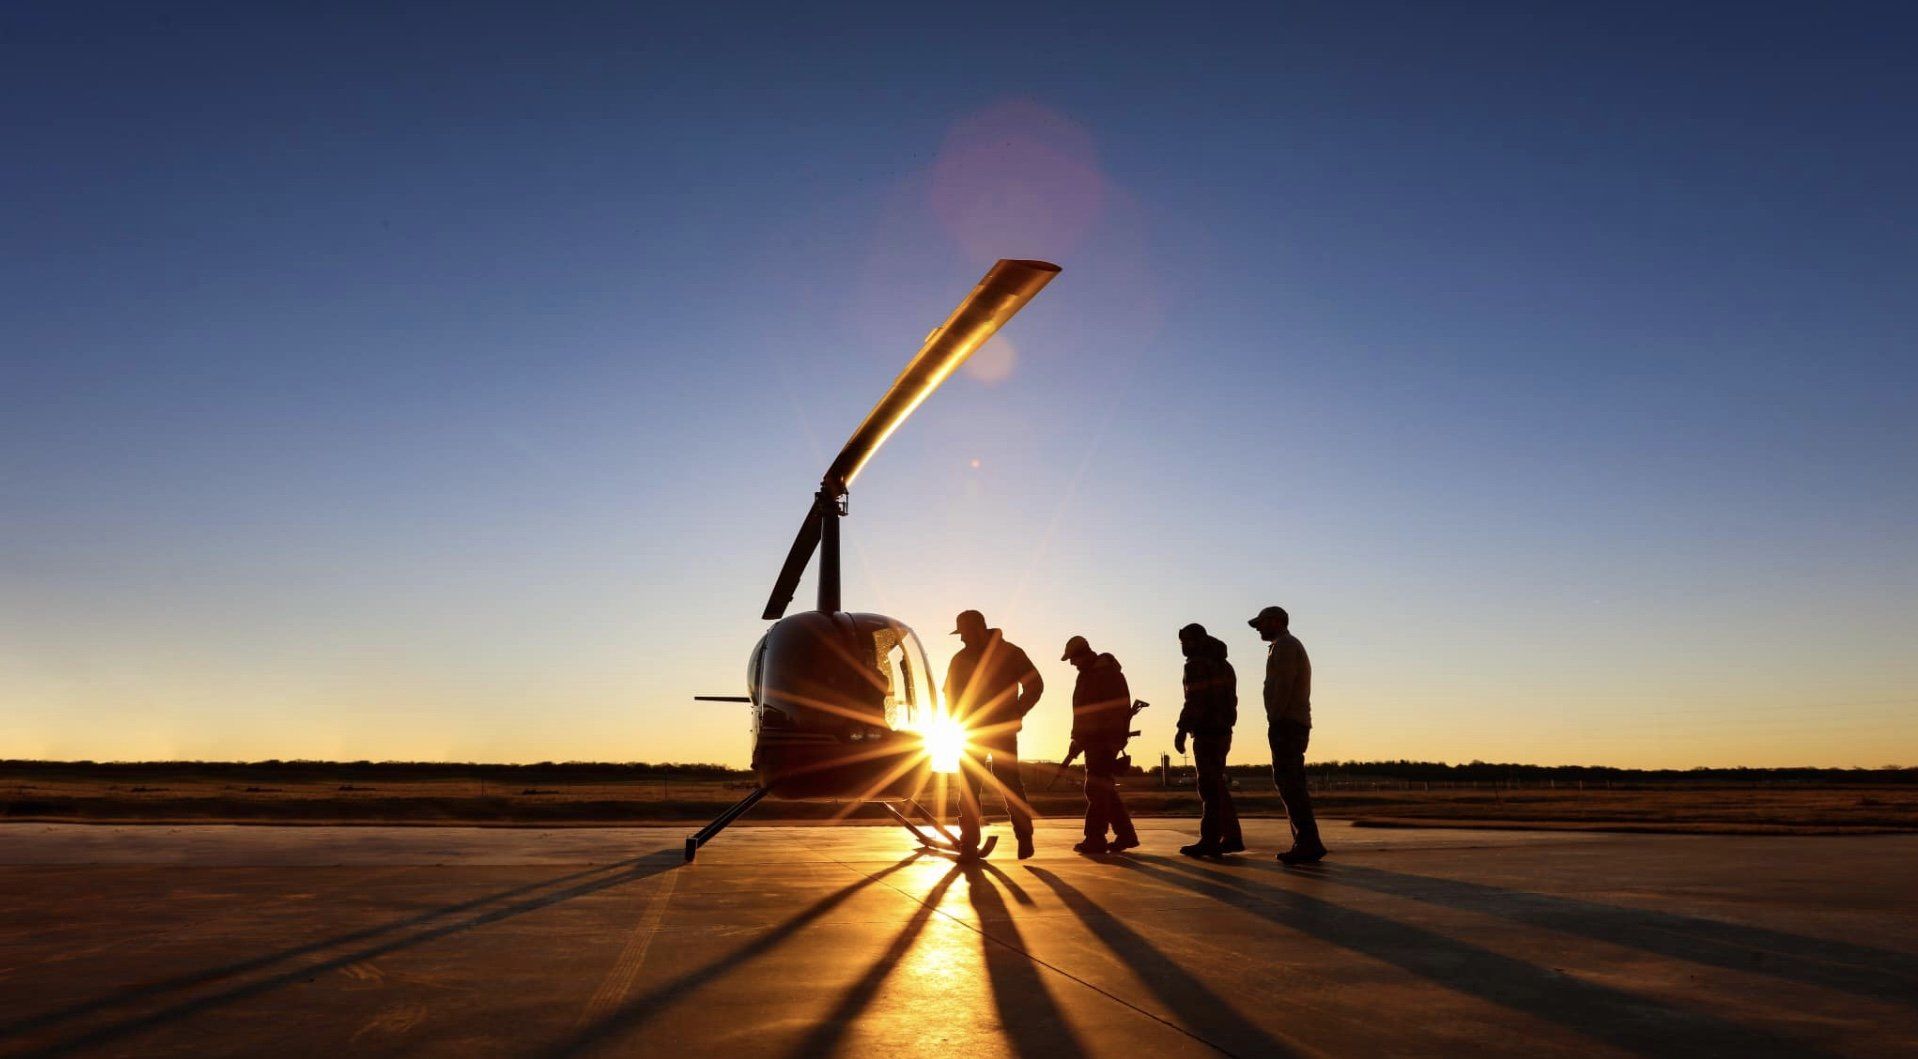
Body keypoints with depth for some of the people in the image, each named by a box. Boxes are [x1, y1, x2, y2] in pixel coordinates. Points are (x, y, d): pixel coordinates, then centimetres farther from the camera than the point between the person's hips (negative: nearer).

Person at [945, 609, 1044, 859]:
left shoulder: (1010, 654, -3)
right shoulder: (960, 659, 8)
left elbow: (1035, 685, -1)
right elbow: (951, 694, 15)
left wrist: (1015, 715, -7)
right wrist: (959, 723, 2)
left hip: (1003, 732, -3)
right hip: (970, 733, 4)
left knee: (1010, 784, -7)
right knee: (968, 788, 0)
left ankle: (1024, 837, 6)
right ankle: (969, 842, 5)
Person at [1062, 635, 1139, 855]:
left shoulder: (1108, 672, -11)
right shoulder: (1087, 674, 17)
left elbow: (1120, 708, -17)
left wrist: (1113, 739, -21)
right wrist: (1078, 738, 19)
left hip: (1104, 740, -10)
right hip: (1093, 740, 10)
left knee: (1096, 789, -9)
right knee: (1105, 790, 12)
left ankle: (1095, 839, -6)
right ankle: (1125, 835, 18)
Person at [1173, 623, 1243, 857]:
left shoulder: (1197, 665, -11)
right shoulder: (1222, 664, 19)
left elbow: (1195, 700, -19)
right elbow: (1230, 699, 22)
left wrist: (1182, 730, -18)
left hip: (1207, 731, -9)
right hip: (1223, 730, 9)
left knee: (1209, 787, -8)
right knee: (1218, 786, 14)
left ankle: (1209, 841, -7)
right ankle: (1232, 837, 15)